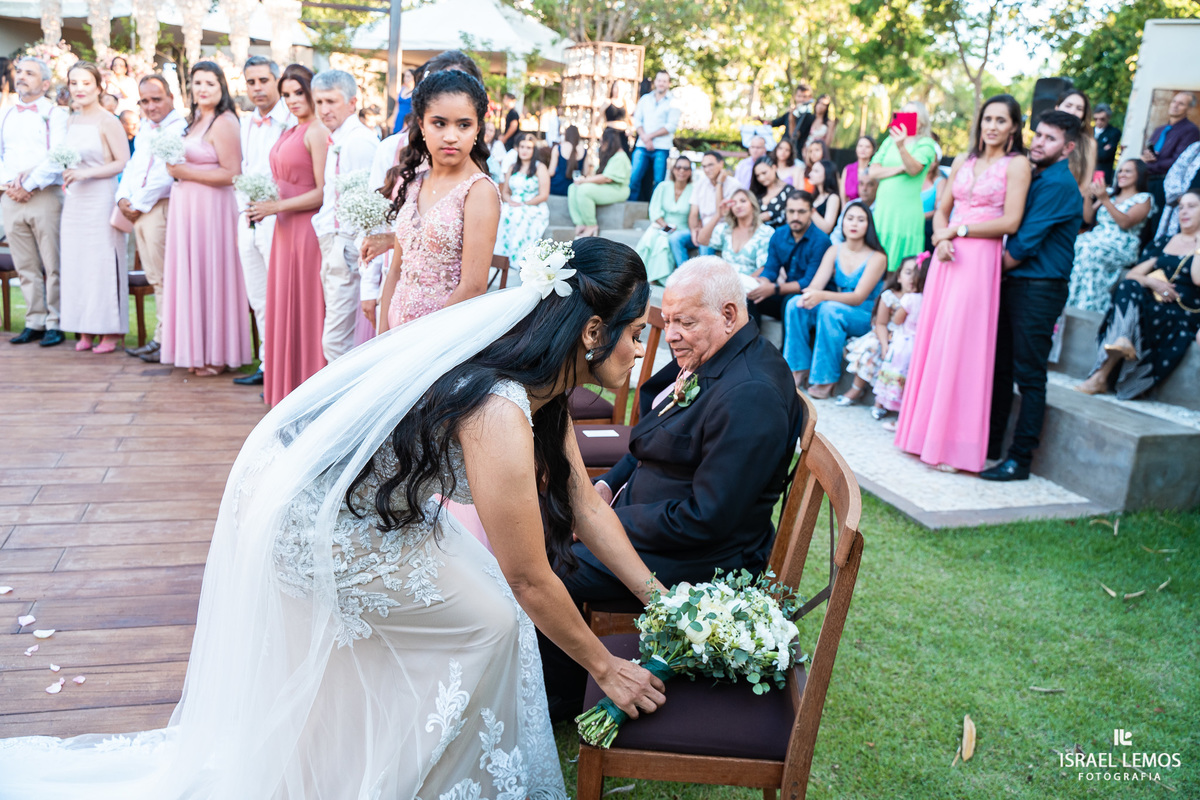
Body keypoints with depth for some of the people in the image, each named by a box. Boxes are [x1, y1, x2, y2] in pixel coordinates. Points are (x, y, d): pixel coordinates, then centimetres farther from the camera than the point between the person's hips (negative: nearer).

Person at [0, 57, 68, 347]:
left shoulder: (55, 114, 2)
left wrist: (28, 185, -11)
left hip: (45, 196, -5)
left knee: (52, 265, -5)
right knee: (25, 266, 6)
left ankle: (56, 323, 0)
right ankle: (35, 323, 12)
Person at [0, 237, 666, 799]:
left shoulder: (541, 382, -3)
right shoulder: (499, 417, -32)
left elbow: (585, 504, 6)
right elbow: (529, 581, -23)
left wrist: (658, 596, 7)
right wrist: (604, 666, -7)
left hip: (363, 496, 9)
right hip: (309, 520, -9)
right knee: (489, 623, 1)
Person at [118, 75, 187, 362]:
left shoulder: (180, 128, -9)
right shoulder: (145, 129, 20)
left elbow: (165, 174, -15)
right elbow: (132, 167, 22)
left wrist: (139, 204, -10)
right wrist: (123, 198, 6)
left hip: (162, 207, -9)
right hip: (138, 210, 9)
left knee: (165, 279, -6)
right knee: (155, 279, 9)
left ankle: (165, 340, -1)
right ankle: (162, 338, 13)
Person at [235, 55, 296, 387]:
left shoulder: (292, 121, -8)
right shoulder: (245, 123, 16)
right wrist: (245, 208, 13)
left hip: (277, 219, -8)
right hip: (248, 220, 8)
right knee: (258, 299, 12)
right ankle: (266, 364, 22)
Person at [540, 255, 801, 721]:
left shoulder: (750, 397, -29)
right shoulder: (708, 360, 2)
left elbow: (705, 520, -27)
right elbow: (655, 442, 15)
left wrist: (611, 522, -18)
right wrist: (608, 484, 0)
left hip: (702, 556, -10)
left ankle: (563, 699, 15)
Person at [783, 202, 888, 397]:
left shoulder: (877, 257, -9)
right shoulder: (835, 251, 6)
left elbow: (859, 297, -19)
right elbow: (816, 284, -4)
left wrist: (823, 296, -35)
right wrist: (808, 295, -31)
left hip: (864, 318, -5)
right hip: (836, 308, 5)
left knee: (830, 309, -36)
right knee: (795, 304, -20)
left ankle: (826, 379, -30)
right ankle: (798, 370, -19)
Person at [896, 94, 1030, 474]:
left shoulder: (1017, 164, -1)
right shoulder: (963, 162, 16)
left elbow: (1010, 222, -8)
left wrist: (958, 230, -8)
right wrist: (941, 240, -5)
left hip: (982, 259, -5)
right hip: (948, 257, 5)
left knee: (961, 344, -7)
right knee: (933, 339, 4)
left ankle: (953, 443, 0)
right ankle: (925, 431, 14)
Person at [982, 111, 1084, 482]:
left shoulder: (1059, 184, -13)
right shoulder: (1032, 176, 16)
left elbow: (1025, 244, -17)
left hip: (1040, 288, -9)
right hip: (1012, 284, 9)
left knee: (1029, 374, -4)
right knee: (1001, 366, 13)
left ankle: (1020, 459, 2)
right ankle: (991, 443, 22)